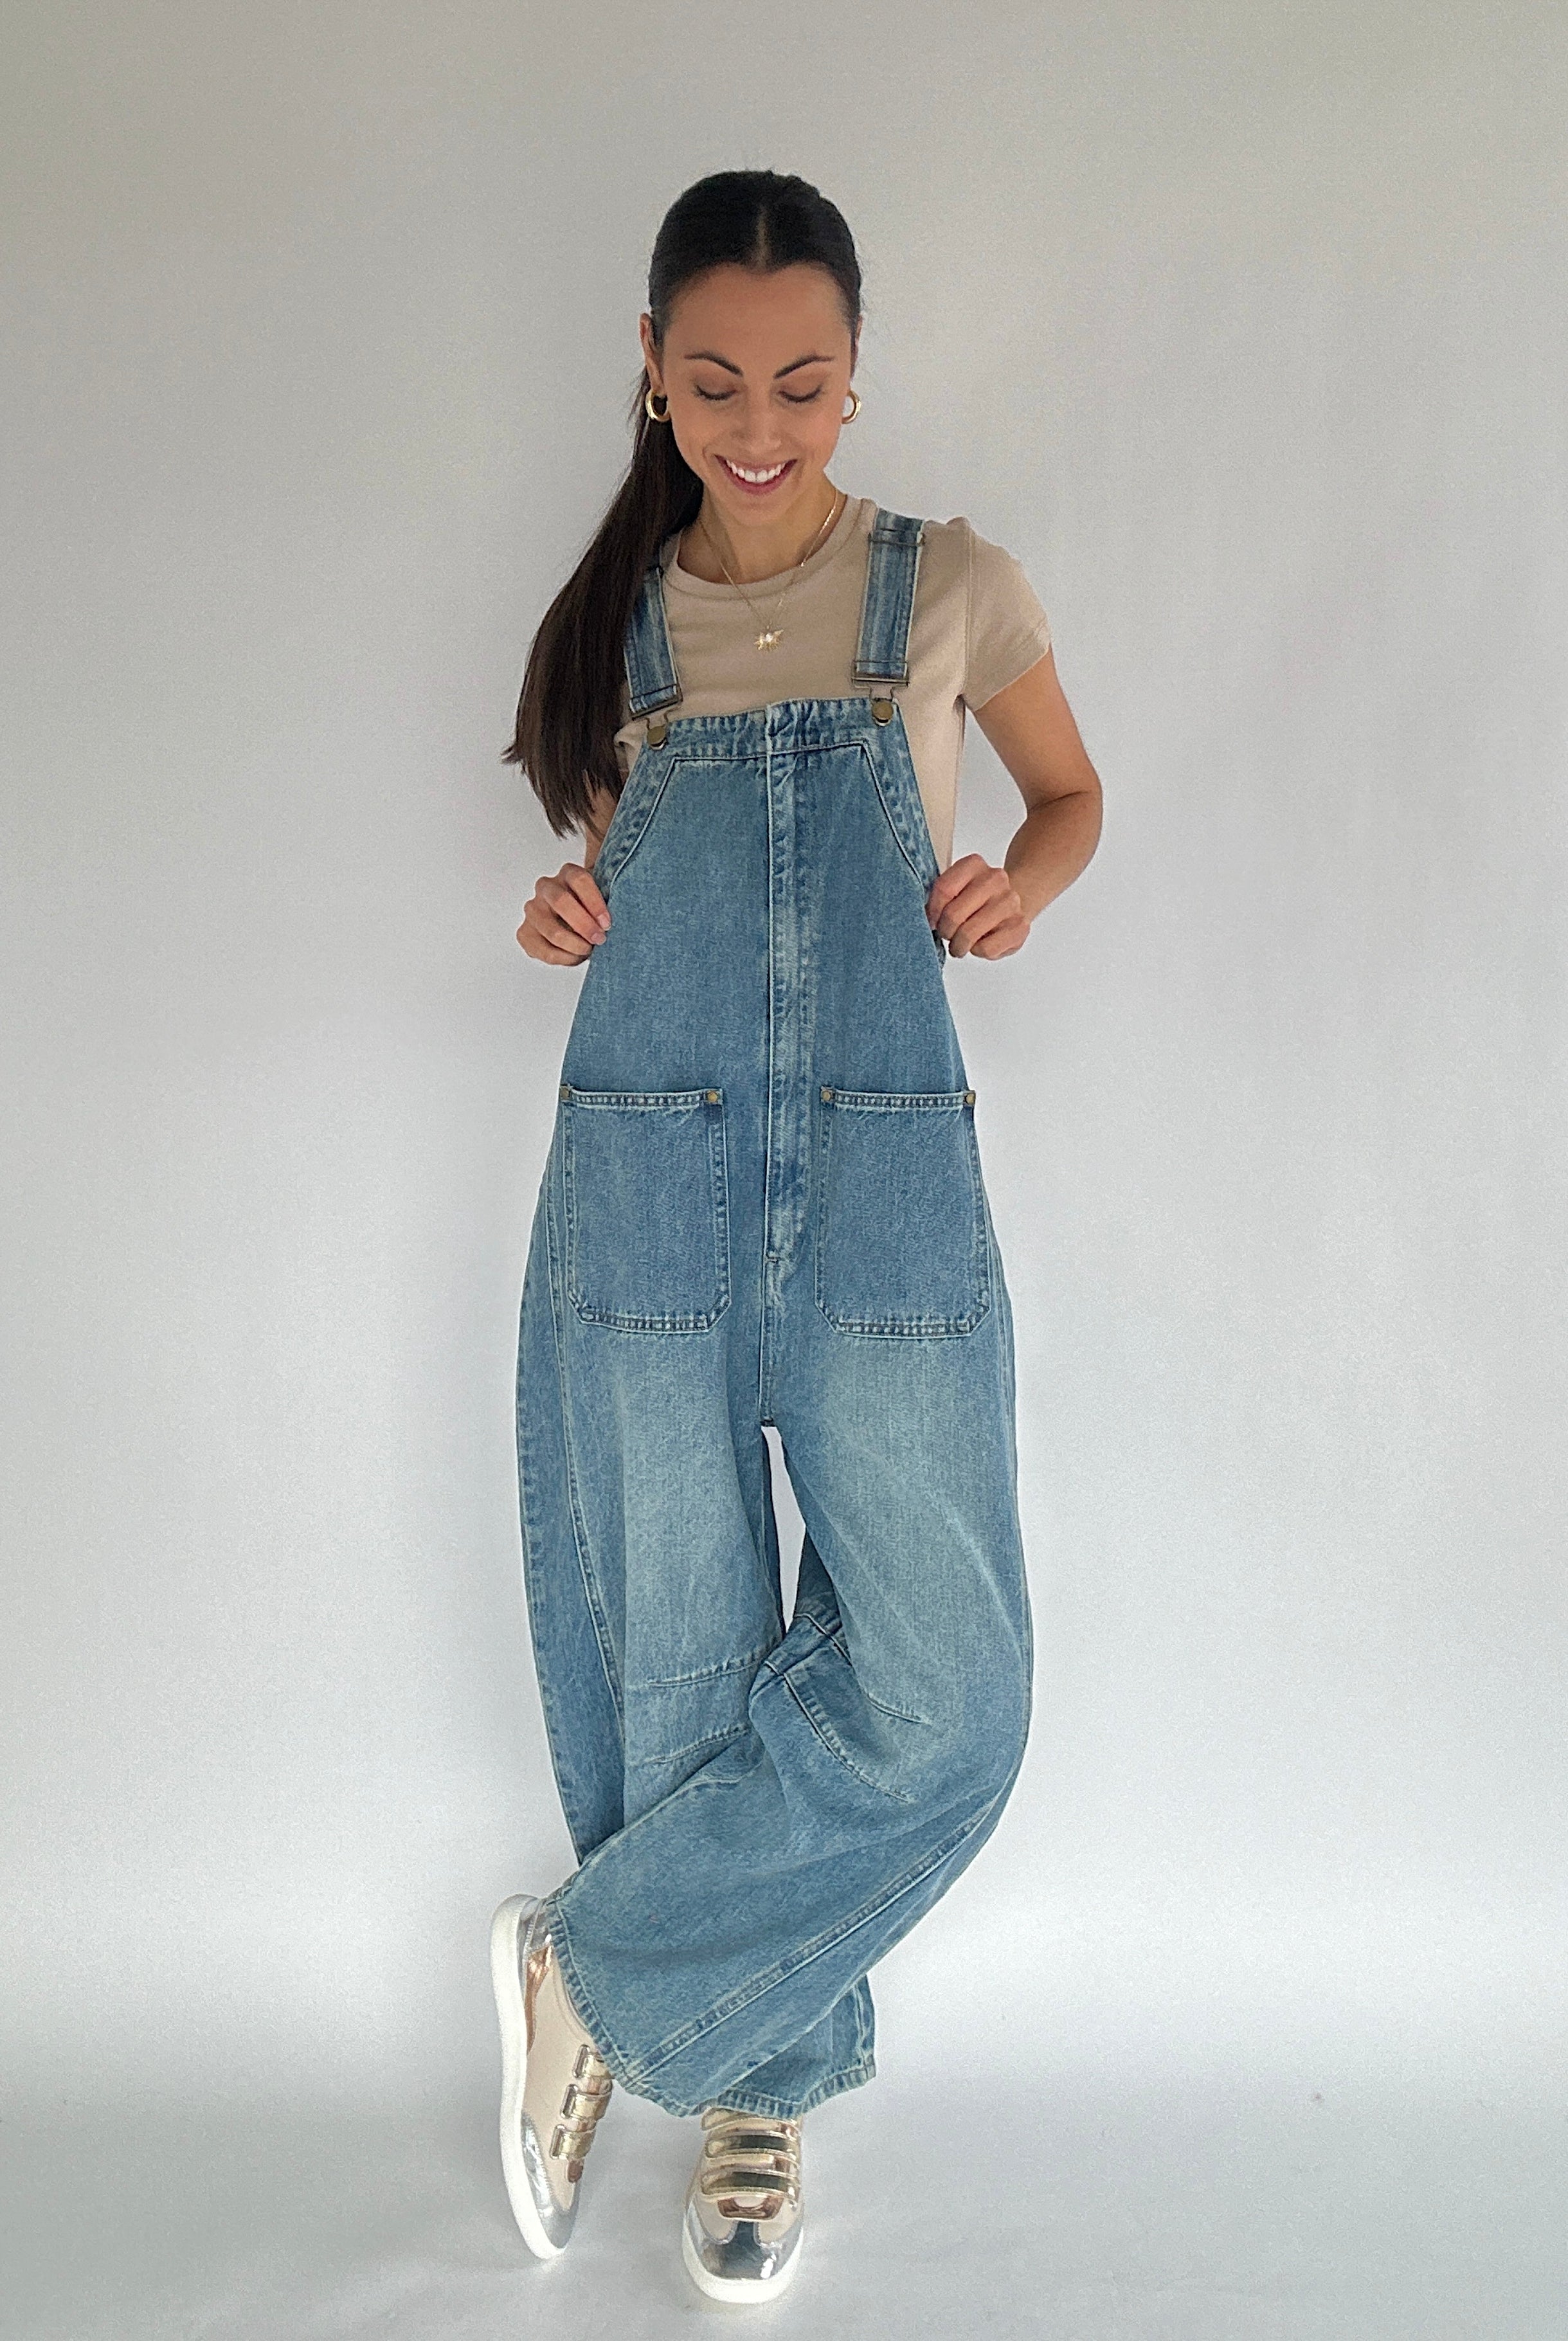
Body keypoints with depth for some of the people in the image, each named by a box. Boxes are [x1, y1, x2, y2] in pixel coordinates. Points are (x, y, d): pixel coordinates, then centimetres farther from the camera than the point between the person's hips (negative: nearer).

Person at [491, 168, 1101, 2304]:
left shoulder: (953, 590, 6)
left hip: (882, 1189, -1)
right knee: (679, 1663, 5)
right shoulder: (617, 622, 11)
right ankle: (767, 2081, 25)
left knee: (937, 1684, -8)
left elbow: (1074, 798, 19)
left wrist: (1019, 886, -3)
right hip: (643, 1186, 1)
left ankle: (597, 1970, 12)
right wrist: (571, 914, -1)